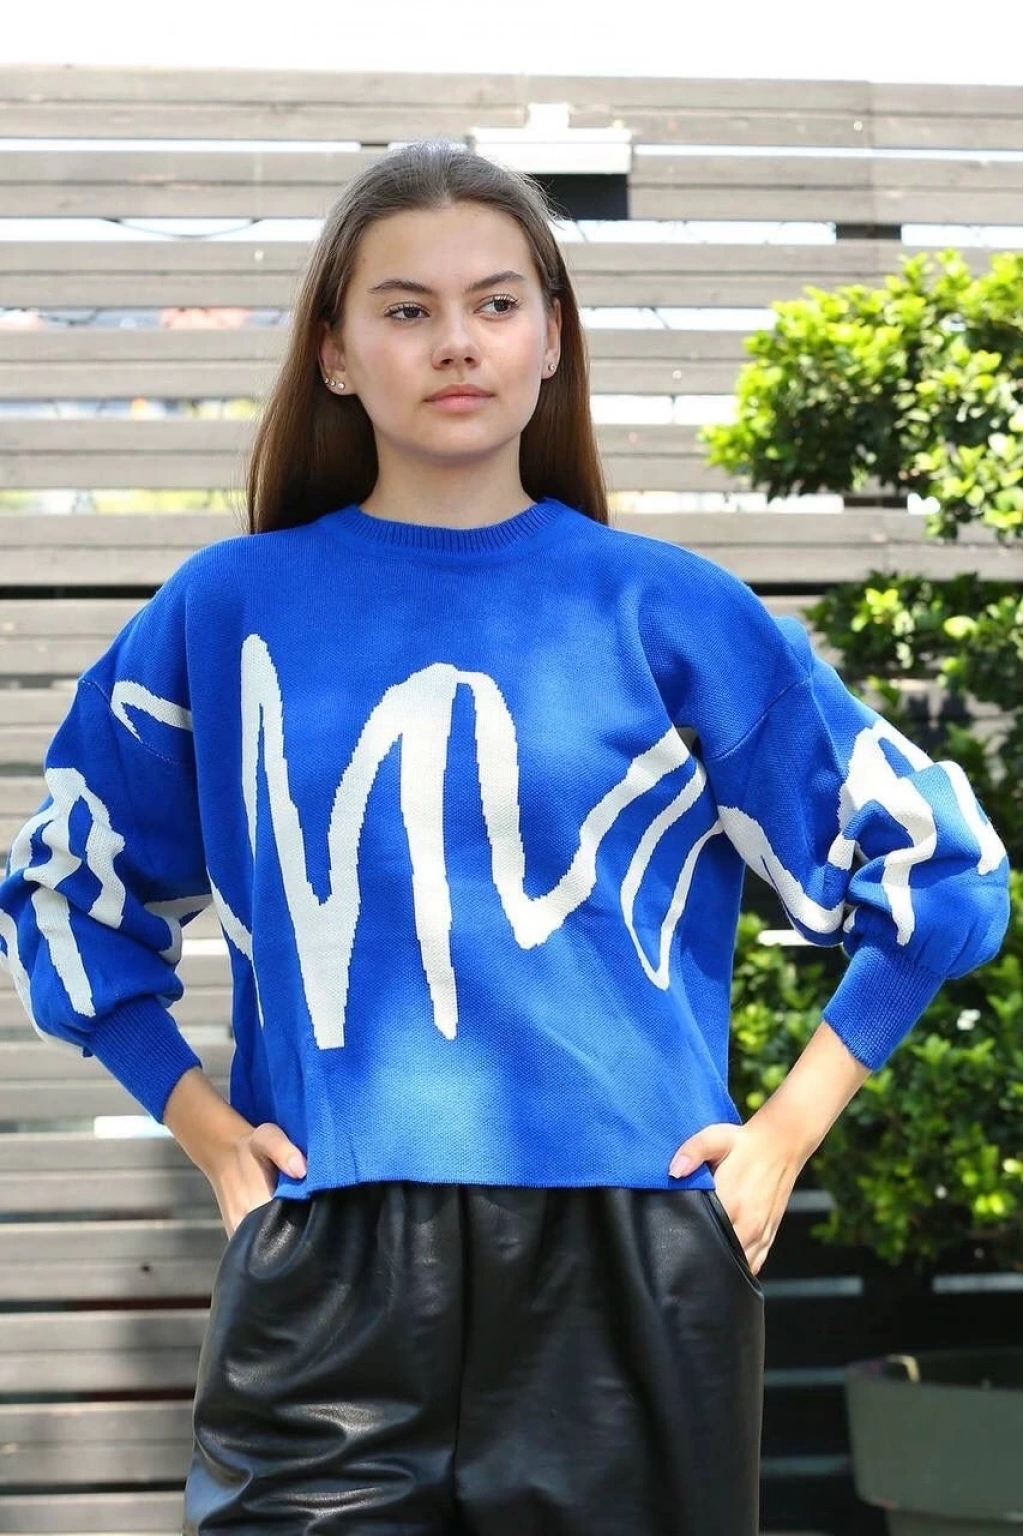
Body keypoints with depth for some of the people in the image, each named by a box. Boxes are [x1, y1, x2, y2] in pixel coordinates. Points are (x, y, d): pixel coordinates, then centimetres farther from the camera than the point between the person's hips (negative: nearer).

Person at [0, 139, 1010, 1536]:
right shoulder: (229, 610, 7)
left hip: (631, 1269, 0)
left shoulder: (666, 612, 4)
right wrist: (208, 1133, 10)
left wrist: (787, 1131, 5)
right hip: (330, 1294, 0)